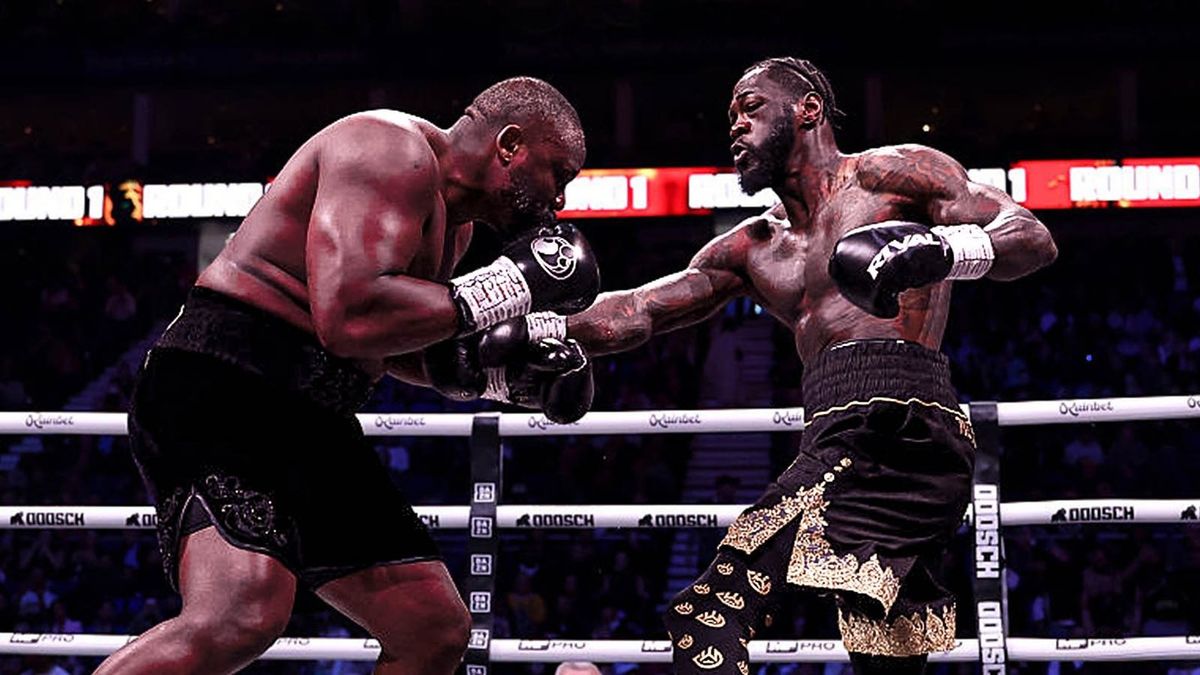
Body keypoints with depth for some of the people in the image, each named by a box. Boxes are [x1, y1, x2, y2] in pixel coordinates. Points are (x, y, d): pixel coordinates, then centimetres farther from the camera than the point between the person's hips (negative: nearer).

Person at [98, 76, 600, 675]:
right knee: (243, 618, -33)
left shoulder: (453, 217, 20)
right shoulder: (392, 151, -11)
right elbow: (349, 316, -27)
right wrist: (509, 285, -16)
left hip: (308, 423, 11)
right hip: (221, 398, -11)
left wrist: (506, 368, 16)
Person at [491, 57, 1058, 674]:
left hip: (893, 422, -8)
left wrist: (944, 248, -20)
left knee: (707, 619, -18)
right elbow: (637, 311, 22)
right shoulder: (754, 248, 29)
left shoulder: (887, 174, 8)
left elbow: (1033, 239, 0)